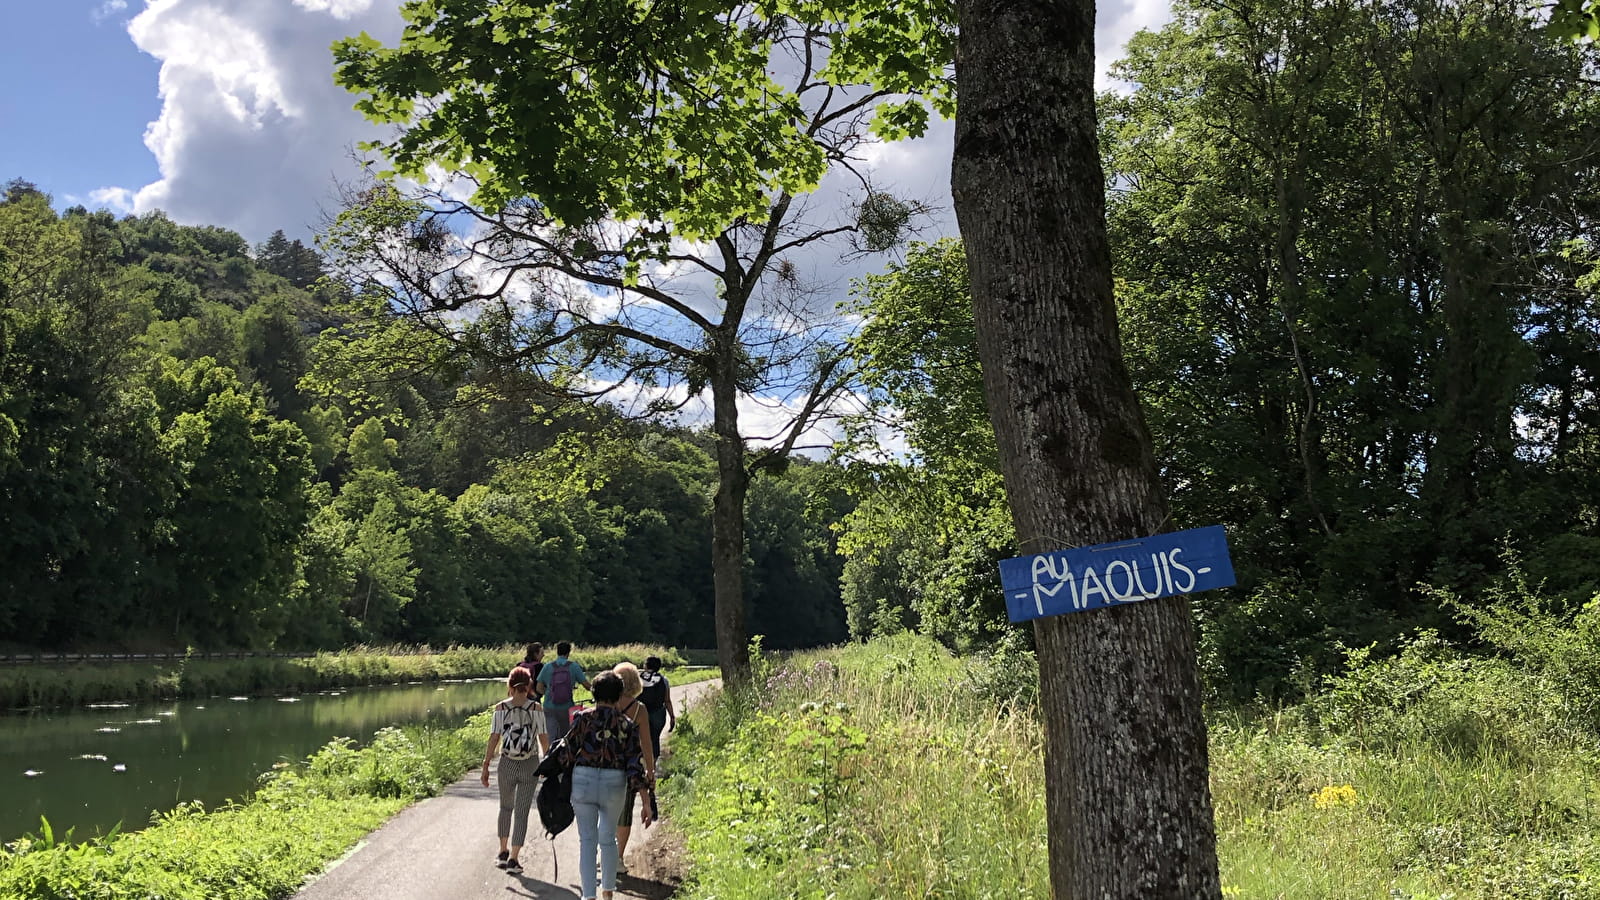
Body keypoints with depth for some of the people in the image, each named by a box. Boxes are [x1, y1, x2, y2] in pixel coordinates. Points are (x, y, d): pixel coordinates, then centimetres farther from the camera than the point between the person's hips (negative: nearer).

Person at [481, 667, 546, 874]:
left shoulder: (500, 708, -5)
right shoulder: (536, 708, -7)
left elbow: (493, 738, -6)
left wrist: (485, 766, 0)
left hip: (507, 764, 1)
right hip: (530, 765, -1)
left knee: (506, 807, 22)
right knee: (521, 812, 5)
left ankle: (503, 852, 30)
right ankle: (513, 858, 2)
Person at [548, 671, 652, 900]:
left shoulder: (583, 718, -6)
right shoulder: (627, 724, -3)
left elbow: (566, 753, -5)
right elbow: (636, 765, -5)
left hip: (583, 781, -1)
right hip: (614, 785, 1)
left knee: (587, 840, 6)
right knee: (608, 838, 20)